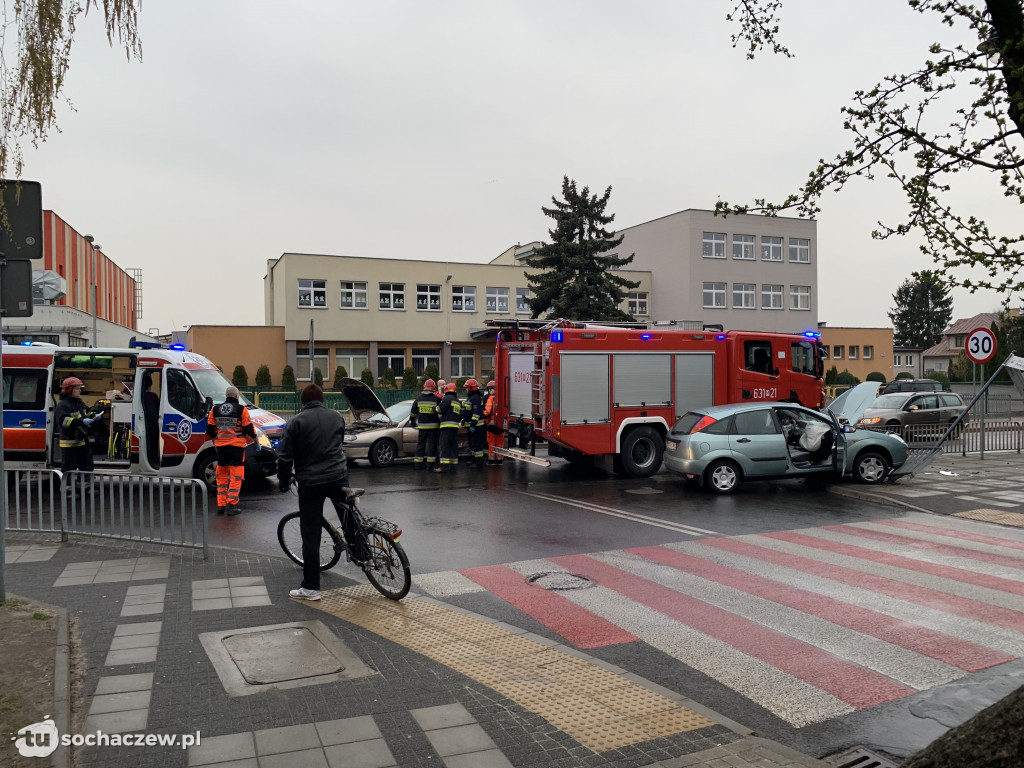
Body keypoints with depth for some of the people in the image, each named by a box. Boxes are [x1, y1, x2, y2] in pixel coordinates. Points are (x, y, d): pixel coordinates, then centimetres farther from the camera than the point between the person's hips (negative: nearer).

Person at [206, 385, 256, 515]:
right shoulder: (241, 410, -7)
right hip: (237, 447, -4)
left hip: (221, 446, 4)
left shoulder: (215, 410, 7)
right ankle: (231, 505, -6)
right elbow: (249, 428, -6)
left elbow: (210, 429, 12)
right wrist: (256, 442, 9)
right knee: (236, 476, 0)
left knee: (221, 476, 15)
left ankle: (220, 505, 14)